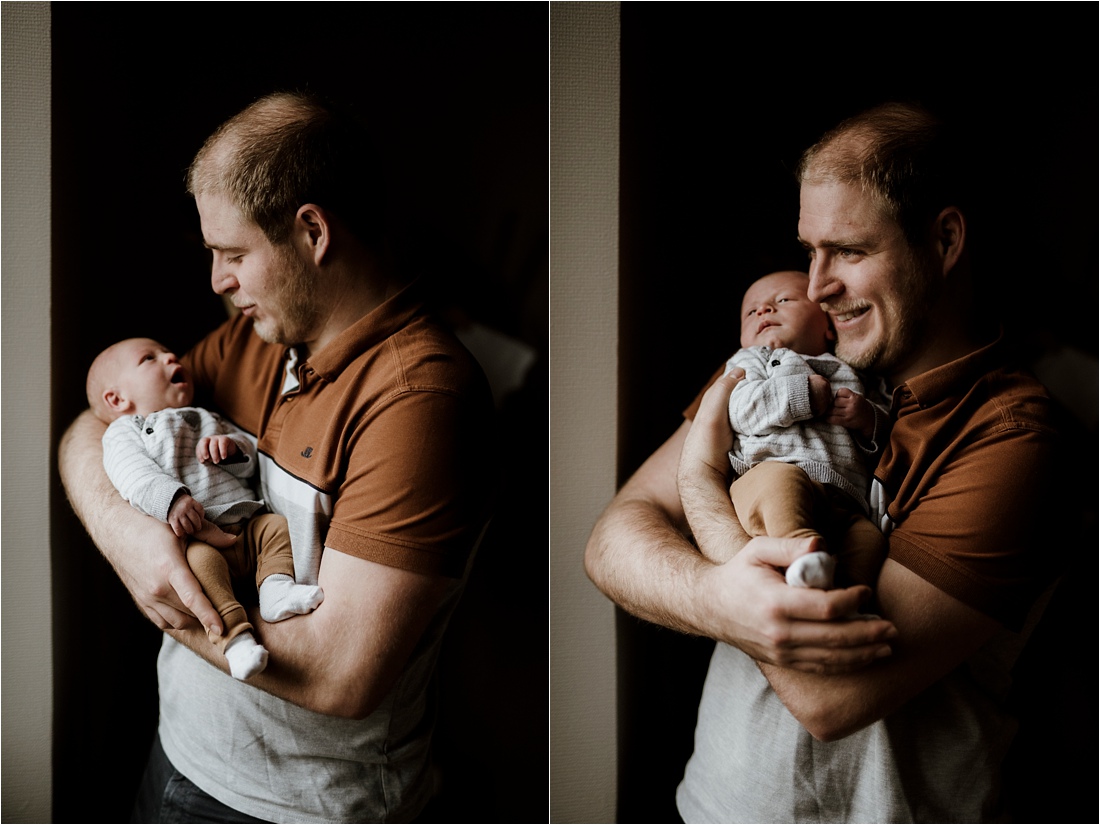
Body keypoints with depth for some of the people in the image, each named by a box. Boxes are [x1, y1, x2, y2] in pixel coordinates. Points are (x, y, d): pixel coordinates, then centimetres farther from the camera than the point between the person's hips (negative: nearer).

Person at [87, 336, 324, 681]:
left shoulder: (207, 420, 32)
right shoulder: (123, 431, 16)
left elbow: (252, 461, 23)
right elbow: (133, 475, -6)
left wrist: (232, 446, -2)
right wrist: (170, 499, -26)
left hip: (243, 525, 6)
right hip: (192, 535, -6)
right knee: (200, 560, -33)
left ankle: (276, 588, -22)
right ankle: (233, 636, -40)